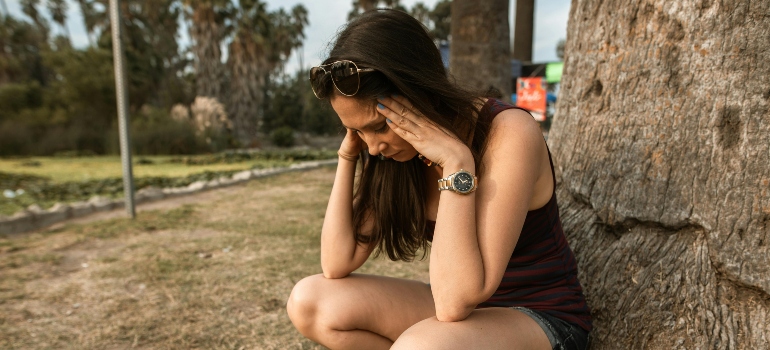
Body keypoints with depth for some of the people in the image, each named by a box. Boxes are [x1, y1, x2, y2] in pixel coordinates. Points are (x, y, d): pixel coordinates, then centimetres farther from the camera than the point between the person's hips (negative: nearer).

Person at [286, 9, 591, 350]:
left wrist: (456, 163, -33)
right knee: (309, 302, -9)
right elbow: (337, 265, -9)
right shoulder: (403, 146, -6)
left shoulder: (510, 135, -25)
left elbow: (455, 302, -30)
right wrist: (348, 155, -14)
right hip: (463, 305, 6)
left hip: (541, 318, -6)